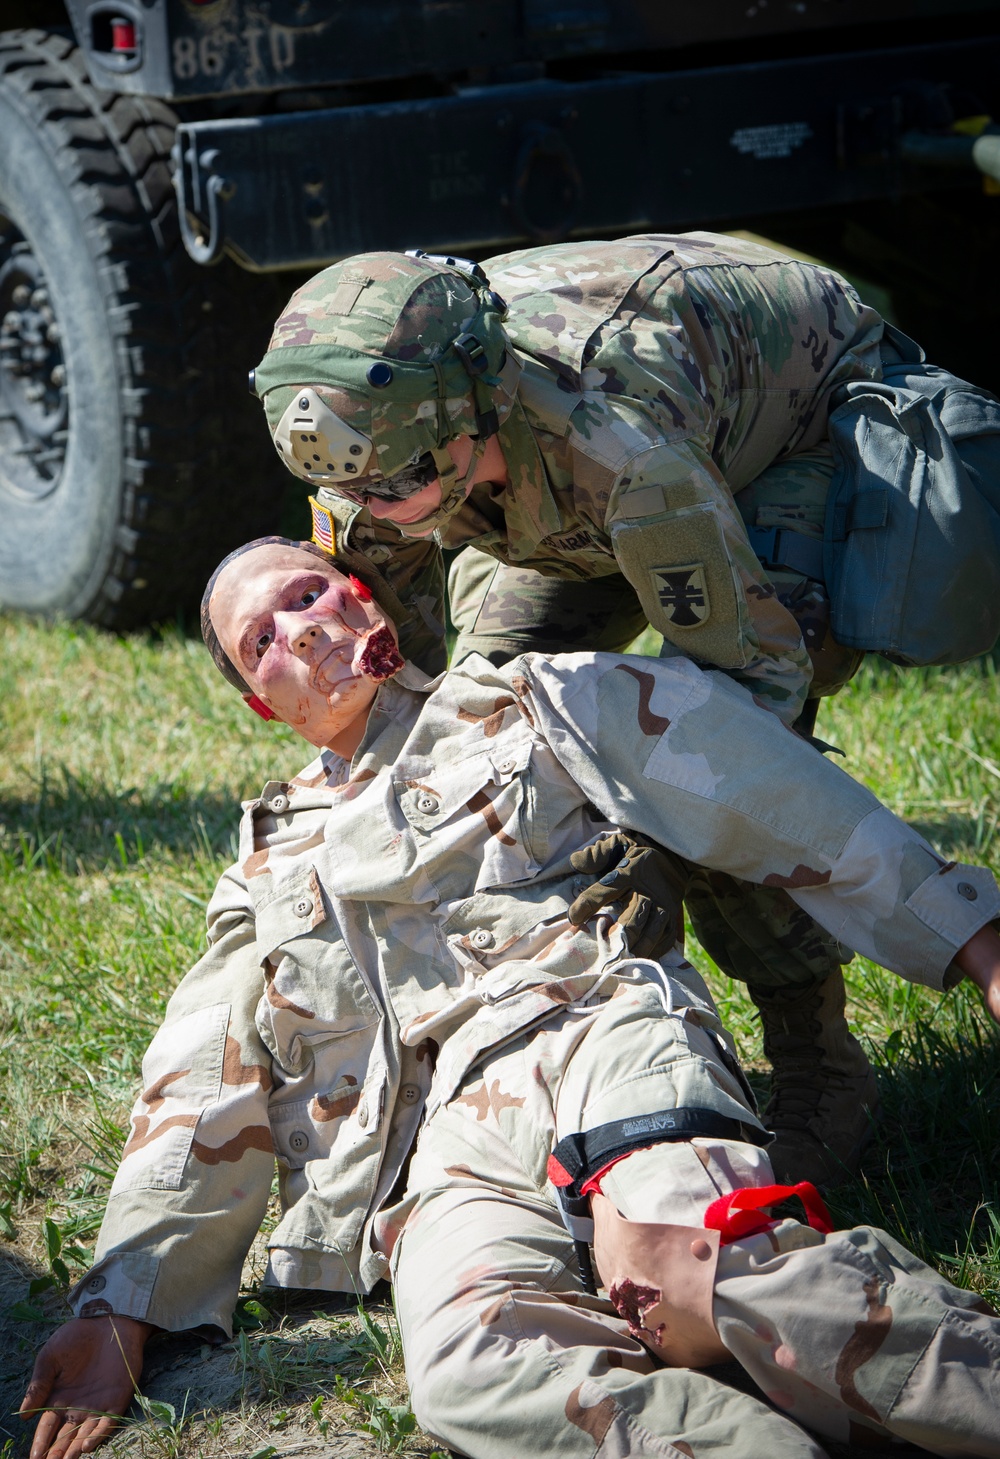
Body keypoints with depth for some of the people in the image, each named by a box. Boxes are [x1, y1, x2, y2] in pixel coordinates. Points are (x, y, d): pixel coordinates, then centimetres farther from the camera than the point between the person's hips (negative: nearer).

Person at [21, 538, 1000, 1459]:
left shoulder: (531, 705, 22)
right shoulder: (269, 874, 33)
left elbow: (773, 802, 17)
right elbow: (200, 1102, 29)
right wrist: (118, 1310, 17)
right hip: (450, 1142, 2)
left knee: (681, 1280, -41)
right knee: (467, 1359, -38)